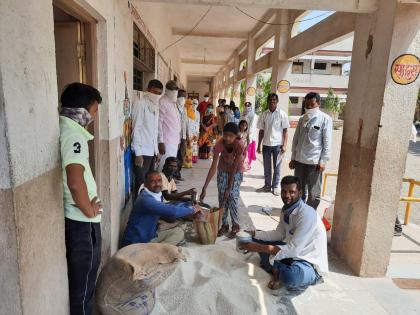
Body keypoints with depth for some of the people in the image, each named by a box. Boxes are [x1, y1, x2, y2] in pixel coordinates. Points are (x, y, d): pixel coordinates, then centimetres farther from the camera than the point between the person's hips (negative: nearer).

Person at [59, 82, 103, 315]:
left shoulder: (60, 128, 5)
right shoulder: (73, 135, -24)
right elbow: (75, 182, -38)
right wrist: (89, 211, -21)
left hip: (69, 214, 9)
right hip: (81, 220, -9)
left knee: (76, 272, 25)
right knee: (84, 276, 10)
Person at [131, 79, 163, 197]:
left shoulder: (155, 106, 14)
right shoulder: (140, 104, -8)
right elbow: (136, 129, -13)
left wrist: (156, 150, 13)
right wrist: (138, 153, -17)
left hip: (152, 151, 7)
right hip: (142, 151, -7)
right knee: (141, 183, -1)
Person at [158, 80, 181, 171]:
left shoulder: (174, 103, 17)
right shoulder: (162, 102, -9)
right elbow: (159, 122, -15)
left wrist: (179, 140, 17)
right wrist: (160, 141, -19)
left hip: (175, 141, 8)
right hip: (167, 141, -8)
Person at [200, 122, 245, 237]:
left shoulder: (239, 146, -34)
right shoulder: (219, 144, -30)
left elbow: (234, 168, -29)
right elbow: (213, 166, -31)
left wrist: (229, 188, -27)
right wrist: (205, 187, -36)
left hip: (236, 171, -2)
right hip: (223, 170, 3)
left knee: (232, 196, -11)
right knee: (222, 197, 0)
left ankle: (236, 225, 4)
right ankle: (224, 224, 12)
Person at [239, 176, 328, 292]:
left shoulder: (307, 214, -28)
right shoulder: (286, 209, -2)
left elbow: (293, 250, -31)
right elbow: (279, 234, 11)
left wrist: (259, 248, -30)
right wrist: (253, 234, -2)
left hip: (310, 262, -8)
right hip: (292, 250, 8)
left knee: (289, 277, -39)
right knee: (258, 238, 5)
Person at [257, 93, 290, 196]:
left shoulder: (282, 114, -3)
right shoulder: (264, 114, 4)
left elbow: (285, 130, -3)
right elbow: (261, 131, 7)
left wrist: (284, 145, -10)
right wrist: (259, 145, 6)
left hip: (277, 144, -2)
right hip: (266, 144, 3)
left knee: (276, 167, 7)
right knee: (266, 167, 11)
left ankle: (275, 187, 18)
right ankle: (267, 186, 23)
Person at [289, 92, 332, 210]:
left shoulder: (325, 119, -5)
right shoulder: (302, 119, 9)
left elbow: (327, 142, -7)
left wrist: (323, 161, -11)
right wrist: (293, 158, 11)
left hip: (314, 162, -5)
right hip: (299, 160, 5)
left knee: (314, 192, 5)